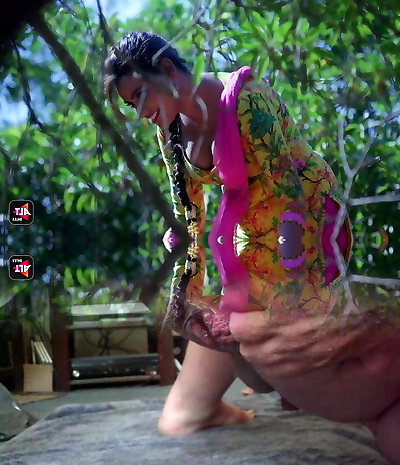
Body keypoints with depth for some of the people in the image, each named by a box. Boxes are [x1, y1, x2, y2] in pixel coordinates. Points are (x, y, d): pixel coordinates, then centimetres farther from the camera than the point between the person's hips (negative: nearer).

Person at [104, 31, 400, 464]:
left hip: (308, 210, -7)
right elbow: (188, 206, 3)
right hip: (255, 225, 7)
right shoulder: (170, 129, -5)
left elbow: (284, 182, -28)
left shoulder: (246, 96, -28)